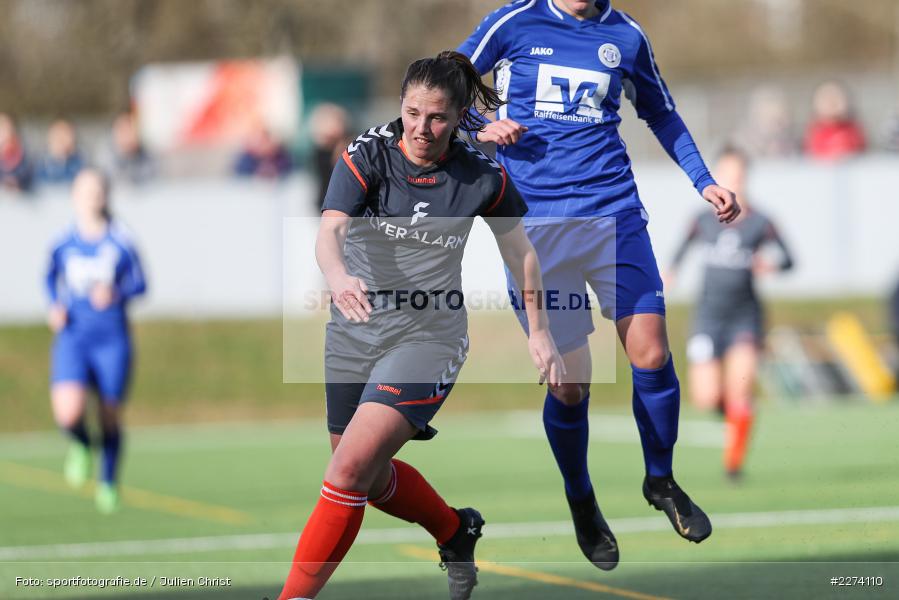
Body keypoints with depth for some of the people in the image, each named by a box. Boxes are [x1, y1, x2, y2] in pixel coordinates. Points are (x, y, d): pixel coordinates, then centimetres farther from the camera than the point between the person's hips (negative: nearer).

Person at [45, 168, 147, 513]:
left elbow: (140, 284, 3)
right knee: (68, 413, -20)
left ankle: (109, 482, 29)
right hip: (72, 338, 0)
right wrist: (55, 306, 1)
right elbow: (51, 278, 19)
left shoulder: (120, 243, -4)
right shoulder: (64, 244, 1)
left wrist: (117, 293, -17)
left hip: (112, 339, 0)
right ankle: (80, 444, 16)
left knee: (110, 417, 5)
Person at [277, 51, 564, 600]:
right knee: (373, 477, 18)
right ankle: (456, 532, 47)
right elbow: (330, 230, -26)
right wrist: (339, 277, -48)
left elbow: (521, 252, 9)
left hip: (430, 334, -3)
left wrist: (540, 332, 12)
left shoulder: (483, 178, -7)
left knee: (352, 468, -19)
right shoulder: (367, 155, -11)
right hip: (356, 328, 3)